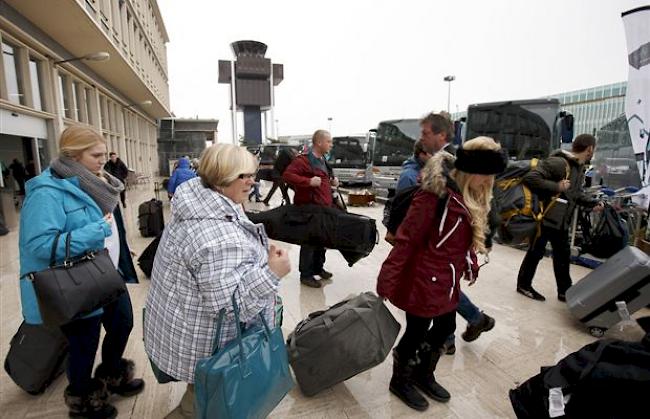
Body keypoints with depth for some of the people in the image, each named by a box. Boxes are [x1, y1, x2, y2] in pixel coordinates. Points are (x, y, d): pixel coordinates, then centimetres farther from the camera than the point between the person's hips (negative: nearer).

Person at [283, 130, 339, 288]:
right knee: (309, 242, -1)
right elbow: (287, 175, -23)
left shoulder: (322, 160, 17)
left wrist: (332, 181, 11)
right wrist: (308, 181, -29)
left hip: (325, 208, 9)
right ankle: (306, 275, 12)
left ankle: (318, 268, 34)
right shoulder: (302, 160, -14)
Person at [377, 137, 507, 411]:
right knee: (417, 332, 10)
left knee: (445, 328, 23)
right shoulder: (436, 194, -25)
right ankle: (400, 382, 37)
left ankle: (423, 375, 48)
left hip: (447, 281, 9)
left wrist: (470, 265, 19)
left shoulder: (470, 197, 4)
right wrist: (387, 280, -22)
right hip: (423, 280, -9)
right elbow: (407, 239, -25)